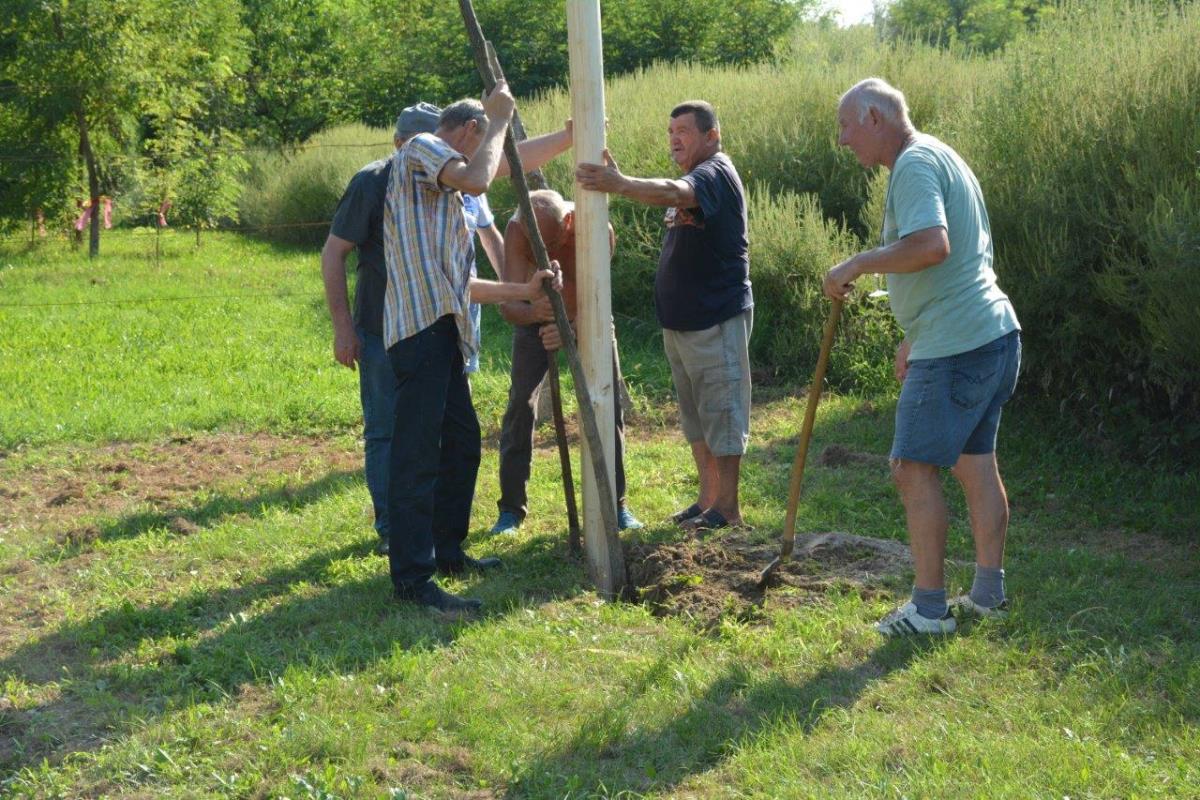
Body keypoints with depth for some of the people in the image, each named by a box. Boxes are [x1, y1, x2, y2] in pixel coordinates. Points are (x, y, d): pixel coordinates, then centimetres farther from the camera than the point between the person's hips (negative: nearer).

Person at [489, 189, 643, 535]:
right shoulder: (517, 230, -32)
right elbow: (508, 305, -39)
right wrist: (537, 313, -61)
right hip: (534, 315, 0)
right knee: (521, 403, -10)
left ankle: (616, 504, 10)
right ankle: (511, 508, -2)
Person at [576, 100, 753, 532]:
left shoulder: (715, 174, -16)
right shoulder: (691, 179, 17)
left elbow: (674, 193, -38)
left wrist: (621, 185, -52)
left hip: (716, 317, -10)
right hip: (679, 319, 10)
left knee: (721, 412, -4)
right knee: (695, 415, 14)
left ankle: (727, 507, 2)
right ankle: (708, 496, 24)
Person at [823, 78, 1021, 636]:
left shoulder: (915, 164, -14)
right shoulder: (940, 158, 19)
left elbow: (931, 245, -31)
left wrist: (855, 265, -19)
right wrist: (915, 337, 29)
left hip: (955, 349, -10)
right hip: (994, 336, 10)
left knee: (915, 466, -4)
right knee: (976, 462, 15)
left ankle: (929, 608, 1)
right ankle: (988, 593, 23)